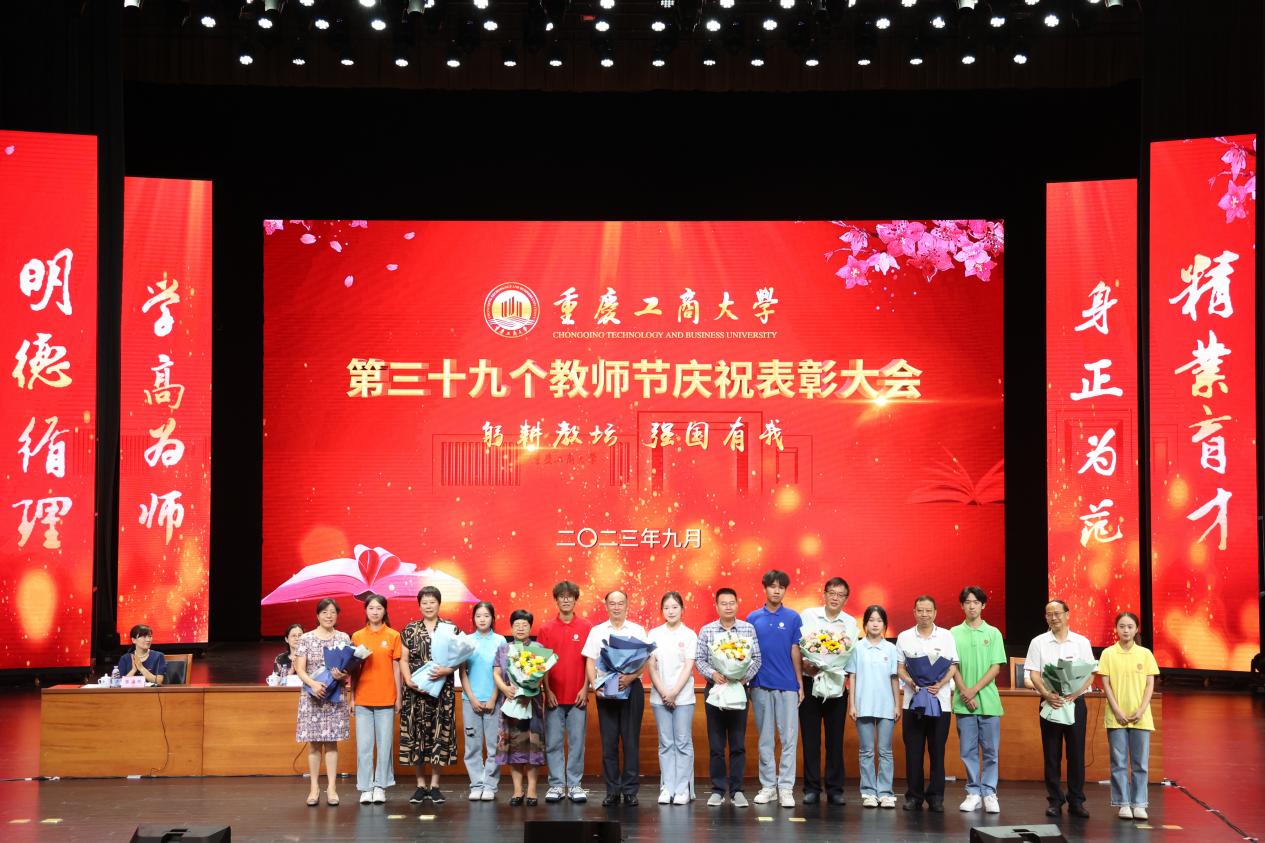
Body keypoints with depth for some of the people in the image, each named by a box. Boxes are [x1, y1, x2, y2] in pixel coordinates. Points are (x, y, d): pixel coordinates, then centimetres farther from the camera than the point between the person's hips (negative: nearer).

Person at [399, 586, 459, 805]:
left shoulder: (451, 628, 4)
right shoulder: (410, 630, 7)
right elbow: (403, 660, 7)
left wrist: (445, 670, -16)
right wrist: (408, 680, -9)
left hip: (442, 690, -1)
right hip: (416, 690, 1)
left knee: (439, 733, -1)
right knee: (416, 733, 1)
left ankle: (434, 785, 8)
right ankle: (420, 785, 11)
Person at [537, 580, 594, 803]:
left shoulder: (586, 627, 3)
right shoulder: (546, 629, 5)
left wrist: (585, 689, -5)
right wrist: (547, 690, -4)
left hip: (578, 696, -1)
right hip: (554, 696, 1)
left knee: (577, 742, 3)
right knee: (553, 743, 3)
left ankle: (574, 785, 9)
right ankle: (556, 784, 9)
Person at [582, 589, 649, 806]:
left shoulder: (637, 631, 6)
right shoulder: (597, 631, 9)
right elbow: (590, 662, 7)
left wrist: (630, 677, -17)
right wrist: (595, 686, -8)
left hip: (631, 688, -1)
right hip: (605, 690, 1)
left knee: (630, 741, -1)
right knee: (608, 741, 1)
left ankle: (630, 790, 4)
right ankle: (612, 790, 7)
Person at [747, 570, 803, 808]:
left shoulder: (793, 618, 3)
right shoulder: (753, 618, 6)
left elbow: (795, 652, 3)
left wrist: (801, 684, 0)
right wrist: (747, 683, 4)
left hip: (787, 686, -1)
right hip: (761, 685, 1)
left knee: (789, 737, -2)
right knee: (765, 739, 7)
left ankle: (785, 788, 1)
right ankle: (768, 786, 14)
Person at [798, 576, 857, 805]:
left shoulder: (850, 623, 7)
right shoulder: (808, 615, 4)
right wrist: (805, 664, -16)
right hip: (809, 682, -1)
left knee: (835, 738, 3)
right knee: (810, 737, 2)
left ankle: (835, 789, 10)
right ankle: (811, 788, 8)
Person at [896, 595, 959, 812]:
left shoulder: (946, 636, 5)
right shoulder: (904, 637, 7)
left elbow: (953, 668, 4)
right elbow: (900, 668, 7)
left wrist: (940, 684, -13)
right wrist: (911, 682, -12)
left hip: (940, 702, -1)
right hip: (913, 701, 1)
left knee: (937, 751, 1)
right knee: (913, 751, 1)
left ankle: (936, 796, 7)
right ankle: (914, 796, 8)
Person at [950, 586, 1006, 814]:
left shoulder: (993, 633, 5)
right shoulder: (954, 634, 5)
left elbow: (996, 668, -1)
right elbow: (953, 667, 2)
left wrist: (975, 690, -11)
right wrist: (965, 693, -11)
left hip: (988, 700, 0)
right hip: (963, 702, 0)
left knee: (990, 750, 2)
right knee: (968, 750, 4)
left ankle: (989, 793, 10)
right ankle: (973, 793, 12)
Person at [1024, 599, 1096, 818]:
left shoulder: (1082, 642, 6)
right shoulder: (1038, 642, 5)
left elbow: (1090, 675, 3)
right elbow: (1033, 674, 1)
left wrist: (1074, 694, -13)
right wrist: (1047, 695, -16)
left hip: (1075, 702, 0)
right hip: (1050, 702, 0)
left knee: (1076, 753, 1)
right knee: (1051, 755, 2)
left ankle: (1076, 801, 8)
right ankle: (1055, 801, 9)